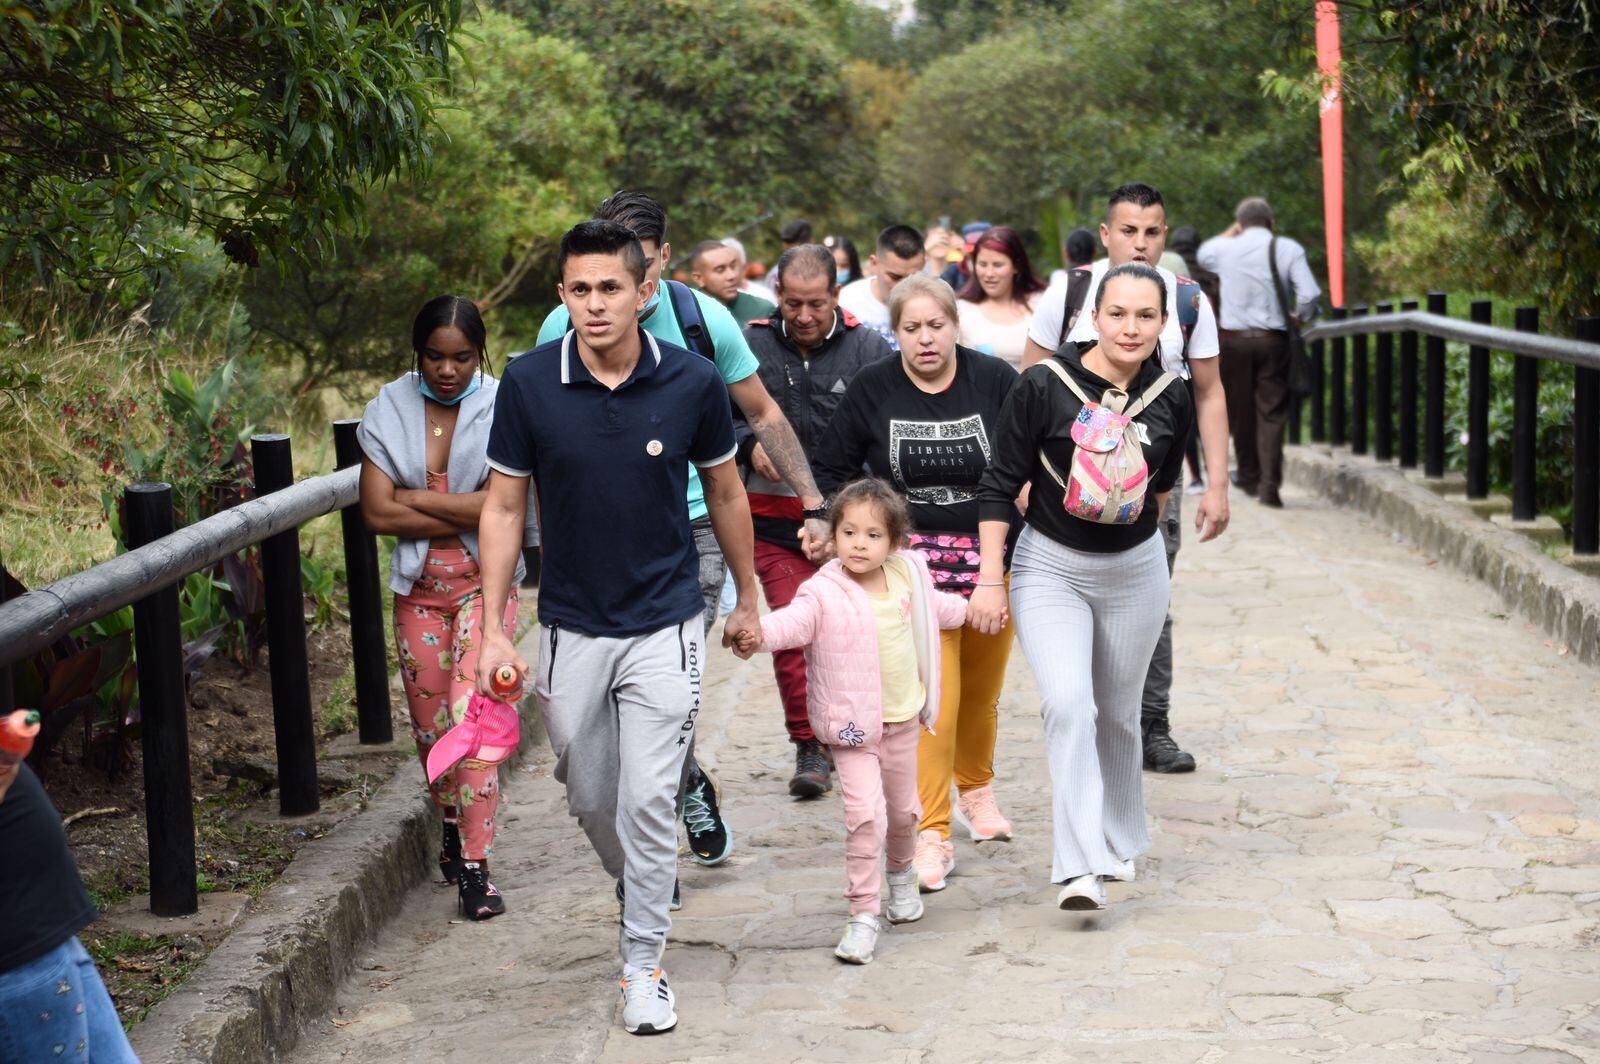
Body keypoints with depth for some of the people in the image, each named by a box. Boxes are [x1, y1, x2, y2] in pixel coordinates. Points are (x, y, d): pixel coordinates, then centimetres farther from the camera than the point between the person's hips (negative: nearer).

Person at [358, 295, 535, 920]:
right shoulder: (389, 410, -1)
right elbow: (376, 513, -8)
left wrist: (417, 498, -12)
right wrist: (468, 516, -12)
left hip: (486, 583, -3)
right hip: (419, 588, 3)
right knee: (431, 725, 10)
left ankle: (474, 868, -12)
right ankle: (453, 824, 38)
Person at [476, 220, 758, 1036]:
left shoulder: (692, 382, -10)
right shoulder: (529, 384, -10)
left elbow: (725, 493, 5)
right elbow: (503, 507, -2)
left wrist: (747, 599, 14)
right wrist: (492, 629, -5)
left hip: (665, 624, -2)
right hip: (570, 626, 2)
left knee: (649, 798, -5)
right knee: (589, 798, 14)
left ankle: (644, 962, 9)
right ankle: (638, 888, 44)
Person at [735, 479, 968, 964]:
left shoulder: (908, 575, 1)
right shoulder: (824, 592, -16)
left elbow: (933, 605, 23)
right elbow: (795, 620, -34)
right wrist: (760, 633, -54)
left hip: (903, 721, 5)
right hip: (852, 727, -5)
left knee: (903, 809, 19)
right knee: (866, 813, -16)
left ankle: (901, 873, 49)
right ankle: (863, 915, -7)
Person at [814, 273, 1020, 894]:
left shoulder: (995, 381, -5)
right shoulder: (872, 390, -4)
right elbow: (832, 469, 8)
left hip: (991, 553, 2)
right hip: (914, 557, -2)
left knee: (982, 690, 15)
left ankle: (977, 787, 43)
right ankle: (930, 836, -7)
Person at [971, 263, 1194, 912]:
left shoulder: (1170, 398, -4)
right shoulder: (1044, 387, -14)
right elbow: (1001, 482, -9)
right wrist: (990, 580, -10)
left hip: (1134, 571, 3)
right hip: (1049, 567, -3)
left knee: (1117, 714, 14)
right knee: (1069, 705, -20)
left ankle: (1117, 841, 37)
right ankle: (1079, 869, -19)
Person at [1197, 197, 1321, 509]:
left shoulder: (1225, 249, 3)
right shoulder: (1288, 249, -2)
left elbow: (1202, 253, 28)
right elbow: (1309, 294, -11)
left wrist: (1230, 232, 30)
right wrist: (1300, 319, 6)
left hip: (1233, 339, 1)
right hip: (1274, 340, -1)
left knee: (1240, 411, 14)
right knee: (1272, 414, 0)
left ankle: (1248, 478, 24)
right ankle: (1269, 485, -10)